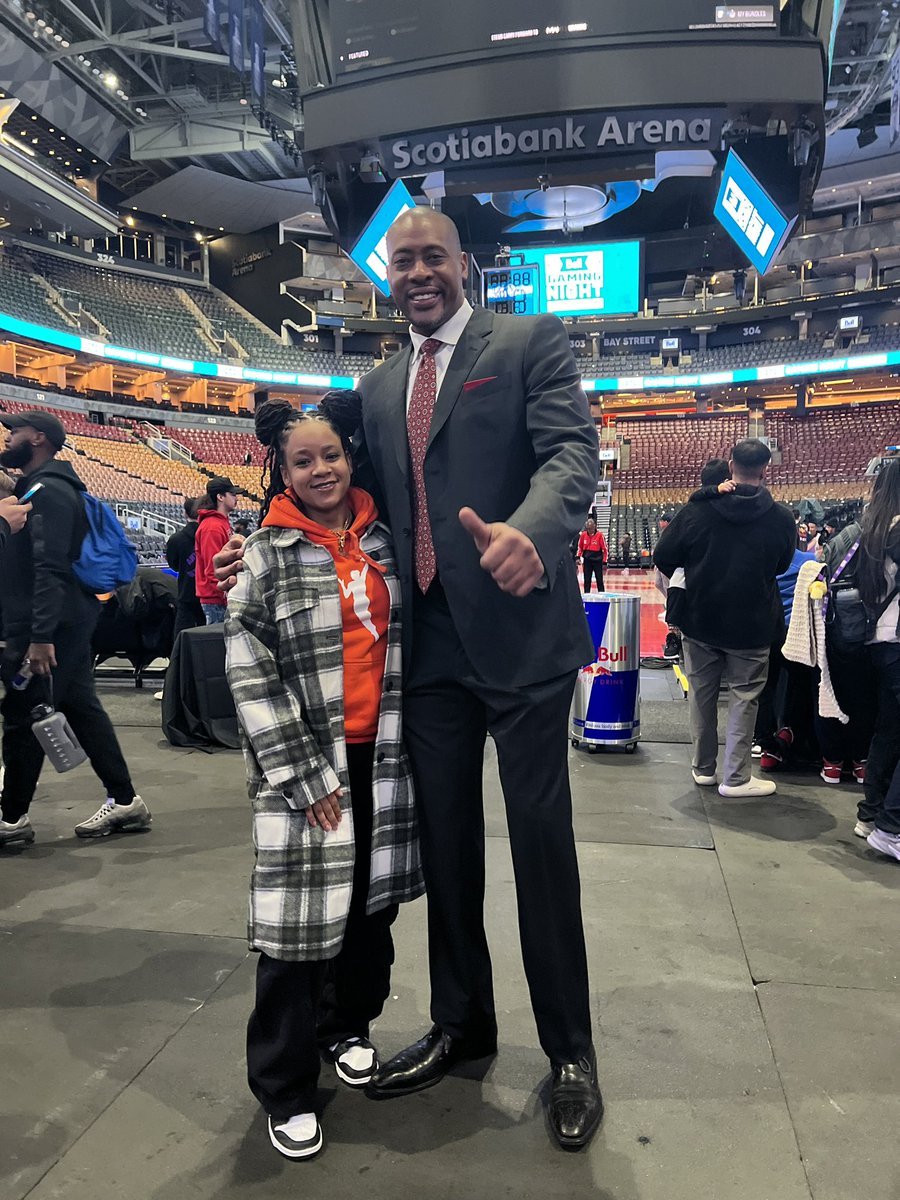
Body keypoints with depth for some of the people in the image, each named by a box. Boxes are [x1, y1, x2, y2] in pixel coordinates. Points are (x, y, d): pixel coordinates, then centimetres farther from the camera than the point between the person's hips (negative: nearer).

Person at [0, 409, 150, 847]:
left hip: (49, 626, -10)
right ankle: (124, 801, 17)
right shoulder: (39, 487, 19)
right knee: (82, 708, 11)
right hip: (67, 622, 10)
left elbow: (50, 569, -23)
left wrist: (40, 636, -27)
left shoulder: (46, 490, -13)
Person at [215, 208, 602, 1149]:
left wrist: (529, 527, -34)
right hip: (428, 646, 5)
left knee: (541, 839, 4)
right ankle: (459, 1025, 36)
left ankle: (569, 1050, 26)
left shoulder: (530, 341, 2)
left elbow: (572, 449, -12)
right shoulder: (379, 387, 18)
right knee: (444, 842, 15)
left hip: (518, 630, -5)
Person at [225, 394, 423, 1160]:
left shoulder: (383, 539, 6)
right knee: (302, 919, 0)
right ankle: (286, 1089, 21)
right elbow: (248, 672, -9)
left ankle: (348, 1025, 41)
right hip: (306, 762, -4)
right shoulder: (266, 555, -5)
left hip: (383, 754, 4)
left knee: (372, 903, 15)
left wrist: (414, 738, 10)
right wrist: (301, 773, -12)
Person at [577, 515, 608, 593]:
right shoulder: (583, 534, 0)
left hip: (597, 560, -3)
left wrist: (604, 561, -9)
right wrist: (579, 557, 3)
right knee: (587, 580, 8)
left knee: (599, 580, 2)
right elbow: (580, 547, 13)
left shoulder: (600, 534, -10)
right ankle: (586, 595, 16)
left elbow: (605, 549, -7)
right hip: (587, 560, 3)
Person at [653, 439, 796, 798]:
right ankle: (736, 777, 13)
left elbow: (663, 558, -3)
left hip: (700, 621, 2)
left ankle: (703, 768, 24)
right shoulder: (781, 518, -10)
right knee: (744, 698, 9)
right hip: (752, 626, -1)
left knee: (702, 695, 14)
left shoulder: (696, 510, -9)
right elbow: (782, 566, 7)